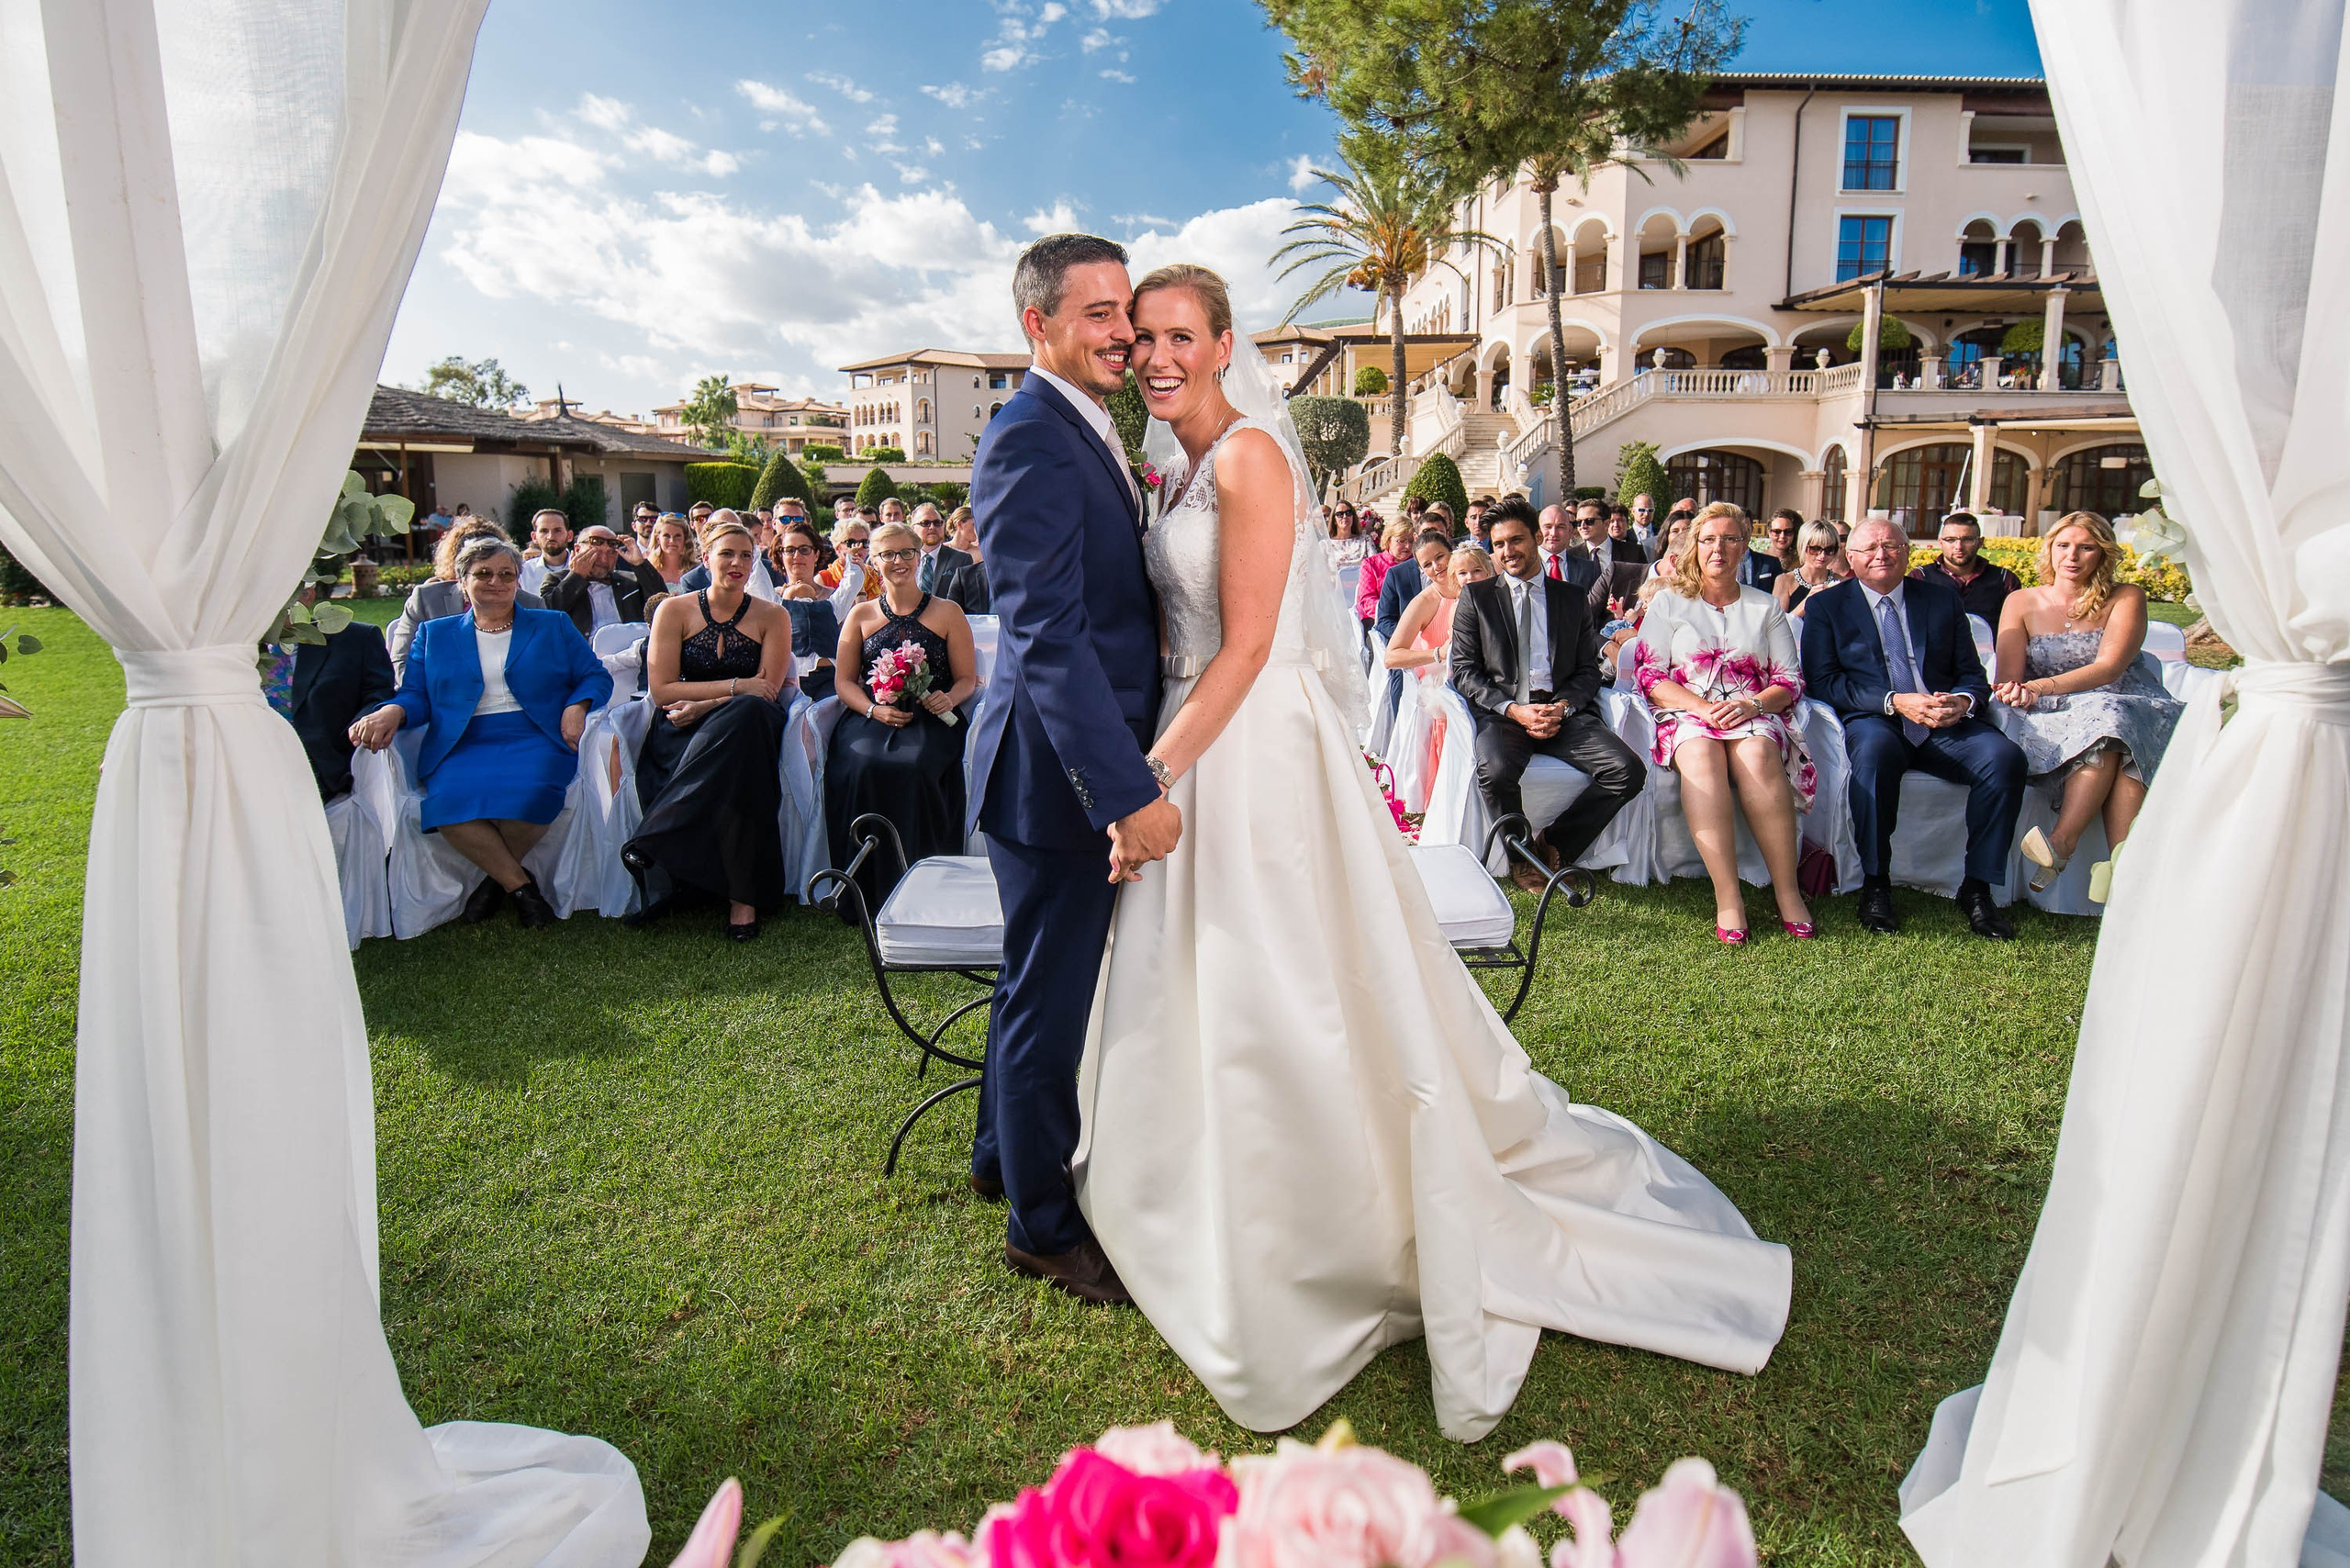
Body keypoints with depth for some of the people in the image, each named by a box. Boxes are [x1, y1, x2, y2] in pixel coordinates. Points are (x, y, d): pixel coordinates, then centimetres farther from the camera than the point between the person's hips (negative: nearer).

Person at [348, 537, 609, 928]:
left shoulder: (553, 626, 20)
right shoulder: (434, 634, 22)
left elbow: (595, 676, 14)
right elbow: (416, 696, 15)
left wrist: (576, 707, -7)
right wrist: (392, 711, -10)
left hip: (535, 741, -1)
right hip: (463, 748, 1)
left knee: (528, 791, -37)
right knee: (450, 798, -34)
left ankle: (499, 877, -7)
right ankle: (520, 884, -15)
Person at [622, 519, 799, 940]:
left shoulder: (772, 617, 7)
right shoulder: (674, 611, 7)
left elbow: (767, 692, -1)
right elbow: (661, 689, -2)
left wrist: (704, 705, -14)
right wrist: (736, 687, -10)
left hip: (745, 728, 0)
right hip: (683, 731, 0)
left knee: (748, 716, -38)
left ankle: (652, 841, -33)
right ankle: (743, 894, -33)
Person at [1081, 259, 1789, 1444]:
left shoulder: (1247, 457, -14)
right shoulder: (1183, 465, 14)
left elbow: (1246, 647, -19)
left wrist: (1150, 781, -20)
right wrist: (1154, 775, 11)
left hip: (1258, 748, -9)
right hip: (1199, 741, 9)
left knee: (1277, 1002, 0)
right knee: (1206, 993, 18)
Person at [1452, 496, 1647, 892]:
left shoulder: (1573, 600, 18)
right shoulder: (1476, 597, 11)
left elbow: (1588, 669, 14)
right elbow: (1464, 671, 4)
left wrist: (1563, 707, -8)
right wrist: (1515, 710, -12)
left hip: (1563, 711, 2)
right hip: (1502, 710, -2)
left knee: (1628, 770, -23)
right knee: (1495, 771, -36)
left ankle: (1554, 844, -2)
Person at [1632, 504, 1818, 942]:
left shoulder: (1766, 607, 19)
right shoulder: (1668, 603, 15)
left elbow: (1791, 681, 12)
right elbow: (1649, 676, 4)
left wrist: (1752, 704, -11)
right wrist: (1701, 706, -13)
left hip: (1754, 714, 1)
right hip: (1687, 713, -1)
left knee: (1756, 754, -36)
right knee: (1700, 755, -37)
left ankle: (1788, 892, -33)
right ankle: (1727, 897, -41)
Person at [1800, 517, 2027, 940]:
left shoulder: (1943, 601, 20)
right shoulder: (1826, 605, 11)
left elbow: (1972, 674, 16)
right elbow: (1822, 681, -1)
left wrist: (1963, 701, -10)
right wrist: (1895, 701, -14)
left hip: (1947, 724, 3)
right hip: (1874, 720, -3)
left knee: (2005, 756, -26)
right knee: (1875, 748, -38)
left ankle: (1978, 888, -14)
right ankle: (1875, 885, -26)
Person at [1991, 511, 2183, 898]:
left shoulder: (2126, 598, 5)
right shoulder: (2022, 602, 10)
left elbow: (2109, 667, -11)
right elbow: (2009, 675, 0)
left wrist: (2043, 686, -28)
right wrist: (2014, 691, -27)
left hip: (2125, 710, 0)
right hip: (2048, 721, 0)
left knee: (2108, 724, -36)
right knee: (2106, 744, -34)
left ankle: (2063, 842, -47)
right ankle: (2123, 865, -43)